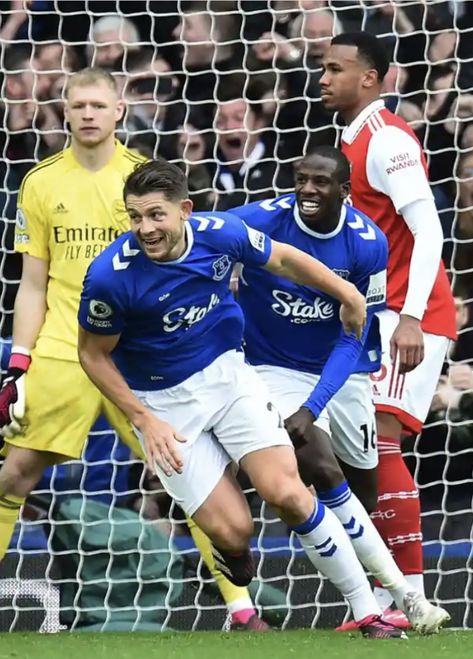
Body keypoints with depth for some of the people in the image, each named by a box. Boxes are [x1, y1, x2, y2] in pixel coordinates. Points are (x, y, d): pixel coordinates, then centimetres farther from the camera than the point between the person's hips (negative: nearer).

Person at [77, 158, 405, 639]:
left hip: (227, 373, 2)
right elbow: (93, 353, -9)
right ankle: (240, 604, 24)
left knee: (286, 493, -14)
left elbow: (283, 259, 6)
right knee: (231, 531, -12)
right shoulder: (110, 276, -25)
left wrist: (347, 293, 16)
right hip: (163, 404, -2)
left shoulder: (220, 233, -16)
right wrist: (144, 421, -13)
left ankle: (367, 613, -2)